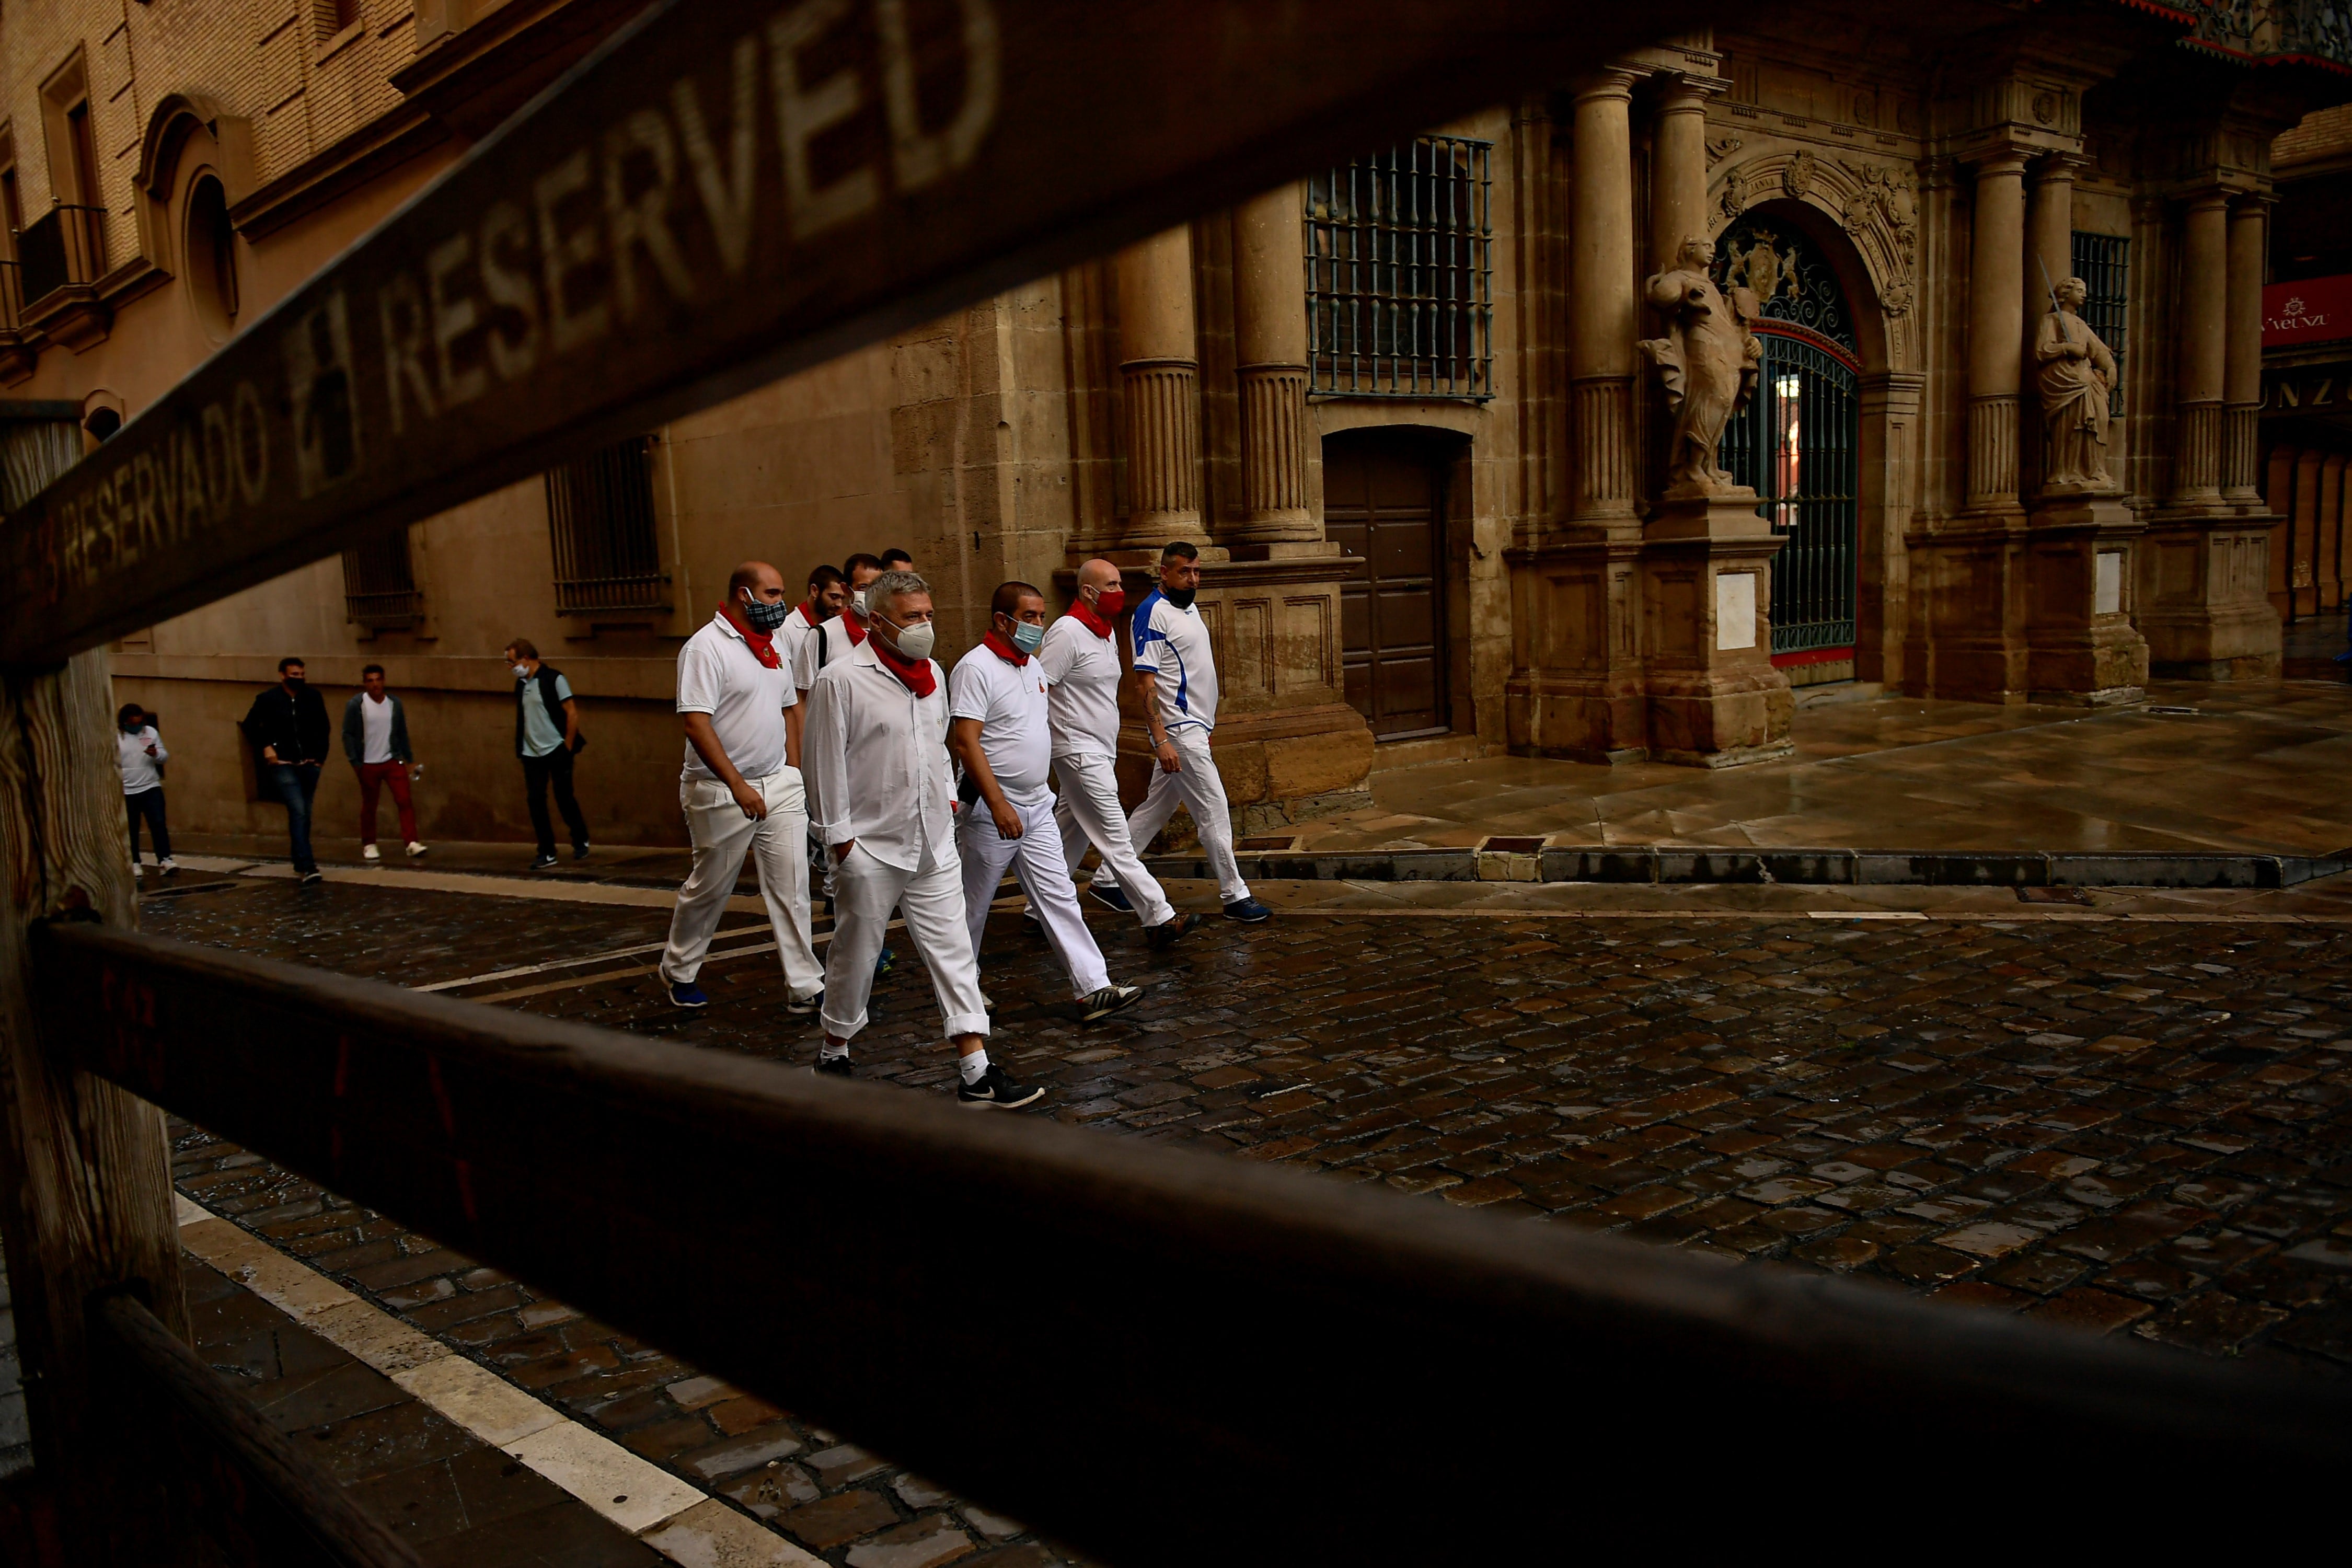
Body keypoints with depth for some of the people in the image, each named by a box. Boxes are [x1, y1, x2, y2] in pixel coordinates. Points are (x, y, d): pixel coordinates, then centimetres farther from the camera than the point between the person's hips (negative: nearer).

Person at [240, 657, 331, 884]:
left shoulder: (312, 697, 2)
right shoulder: (268, 699, -4)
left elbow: (323, 727, 14)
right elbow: (249, 726, 7)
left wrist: (321, 754, 9)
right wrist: (264, 747, -2)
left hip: (308, 764, 4)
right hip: (282, 765, -4)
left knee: (305, 814, 11)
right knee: (298, 811, -17)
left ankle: (300, 862, 25)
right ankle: (308, 867, -24)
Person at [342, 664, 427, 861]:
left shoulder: (395, 703, 4)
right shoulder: (355, 704, -5)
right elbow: (348, 735, -4)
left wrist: (409, 758, 7)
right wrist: (355, 762, -10)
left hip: (394, 761, 2)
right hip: (368, 764, -2)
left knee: (405, 801, -9)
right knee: (369, 806, 8)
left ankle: (411, 842, -10)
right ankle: (369, 845, 21)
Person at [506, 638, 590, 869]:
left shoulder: (553, 679, -9)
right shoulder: (521, 684, 9)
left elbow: (572, 714, -9)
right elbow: (522, 718, 17)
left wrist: (568, 747, -10)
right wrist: (520, 747, 9)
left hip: (557, 750, -5)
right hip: (532, 754, 5)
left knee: (565, 798, -1)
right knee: (536, 802, 1)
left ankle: (581, 842, 20)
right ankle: (547, 853, 8)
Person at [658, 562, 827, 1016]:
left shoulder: (773, 645, 11)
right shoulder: (706, 647, -13)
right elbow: (696, 724, -20)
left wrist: (794, 775, 13)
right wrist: (738, 784, -25)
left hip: (780, 784, 6)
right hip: (722, 791, -6)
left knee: (791, 888, 2)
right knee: (709, 889, 9)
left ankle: (806, 987, 6)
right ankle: (678, 971, 31)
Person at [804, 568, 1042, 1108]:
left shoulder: (932, 674, 10)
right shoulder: (842, 679, -12)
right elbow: (827, 764, -11)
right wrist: (840, 836, -12)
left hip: (933, 844, 6)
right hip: (870, 847, -6)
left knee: (953, 952, 2)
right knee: (856, 955, 8)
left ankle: (978, 1075, 4)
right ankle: (834, 1057, 29)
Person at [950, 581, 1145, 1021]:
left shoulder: (1033, 665, 11)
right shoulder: (976, 668, -15)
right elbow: (965, 741, -22)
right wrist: (998, 803, -27)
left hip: (1037, 807, 7)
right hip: (992, 809, -7)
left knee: (1058, 897, 2)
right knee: (972, 906, 8)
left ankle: (1094, 989, -1)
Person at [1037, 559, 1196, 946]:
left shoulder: (1107, 631, 13)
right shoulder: (1067, 632, -15)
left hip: (1100, 751, 10)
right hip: (1079, 751, -9)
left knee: (1070, 835, 14)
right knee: (1115, 838, -8)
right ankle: (1159, 918, -8)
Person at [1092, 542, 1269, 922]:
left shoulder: (1189, 608, 14)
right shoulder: (1153, 612, -14)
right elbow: (1144, 681, -18)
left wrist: (1208, 720, 20)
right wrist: (1161, 740, -23)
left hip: (1196, 727, 9)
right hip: (1179, 731, -9)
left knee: (1156, 808, 14)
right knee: (1214, 811, -5)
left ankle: (1108, 878, 23)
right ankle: (1235, 896, 3)